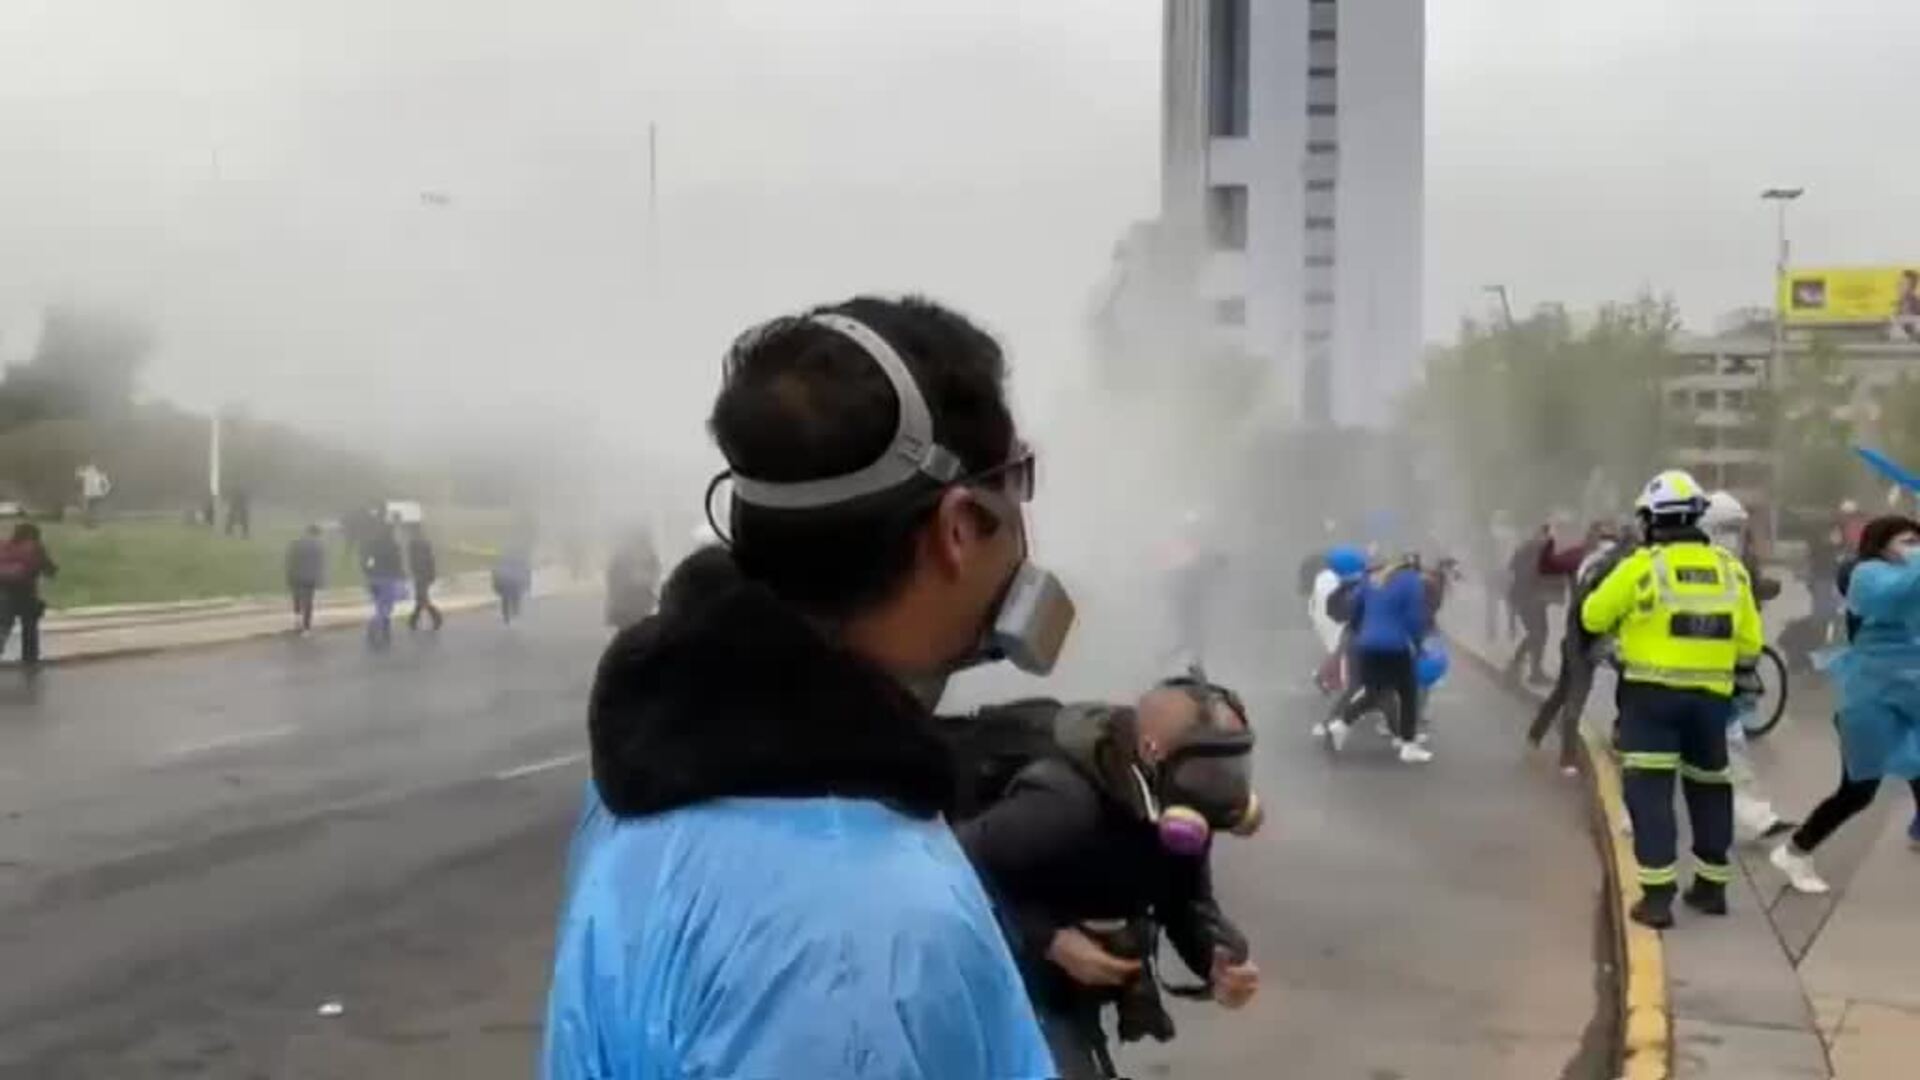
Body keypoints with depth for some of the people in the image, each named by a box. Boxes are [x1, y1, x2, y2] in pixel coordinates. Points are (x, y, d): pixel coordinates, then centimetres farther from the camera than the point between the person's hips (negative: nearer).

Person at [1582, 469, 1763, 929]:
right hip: (1711, 696, 5)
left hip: (1652, 693, -4)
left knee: (1650, 790, -2)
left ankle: (1657, 896, -7)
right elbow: (1749, 641, 10)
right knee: (1709, 787, 18)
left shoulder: (1642, 566, -8)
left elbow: (1594, 617, 1)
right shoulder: (1730, 569, 6)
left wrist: (1626, 620, 20)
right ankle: (1711, 885, 28)